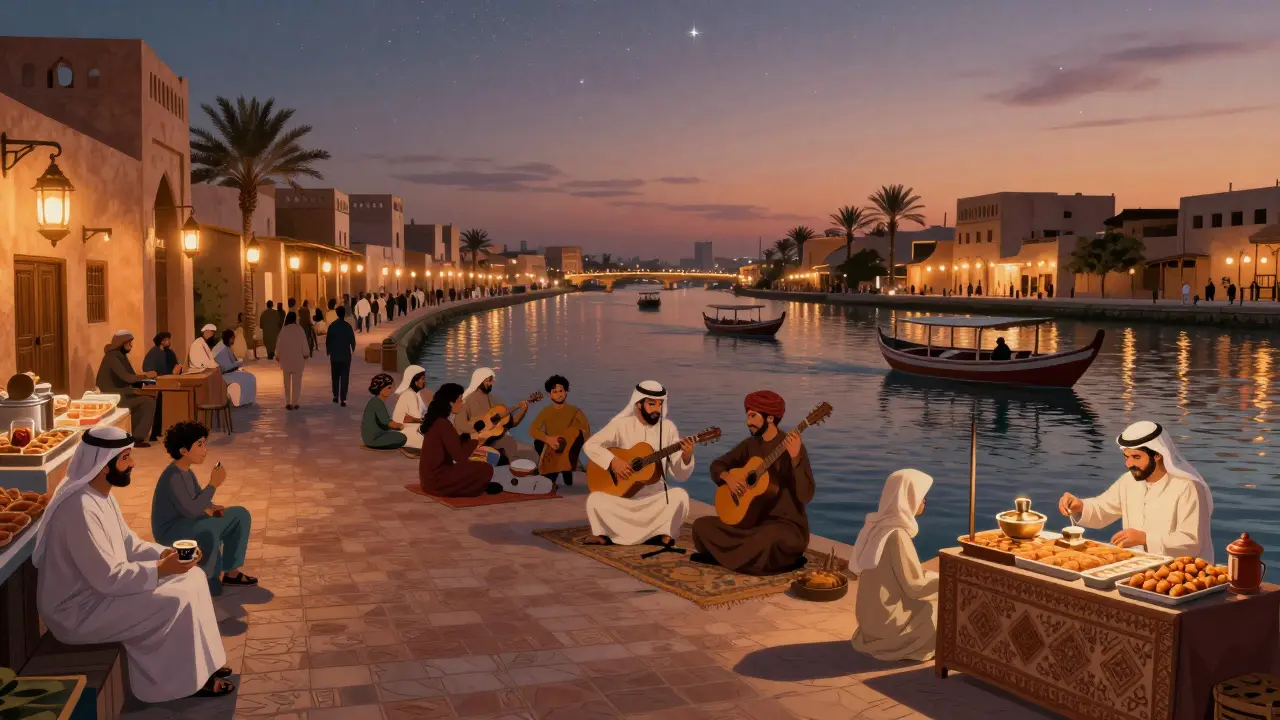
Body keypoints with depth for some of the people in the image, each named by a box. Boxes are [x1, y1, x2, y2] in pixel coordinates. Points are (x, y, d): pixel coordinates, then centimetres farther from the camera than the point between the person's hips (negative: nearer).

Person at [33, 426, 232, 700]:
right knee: (178, 603, -20)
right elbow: (108, 578, -28)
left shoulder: (102, 494, 4)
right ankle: (192, 679, 0)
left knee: (193, 578, 4)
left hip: (99, 588, 10)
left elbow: (129, 544, 11)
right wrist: (160, 569, -21)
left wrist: (167, 554, -6)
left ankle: (202, 664, 11)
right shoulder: (80, 508, -29)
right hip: (78, 610, -10)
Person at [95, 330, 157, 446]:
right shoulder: (112, 357, -17)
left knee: (150, 398, 3)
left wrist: (144, 377, -4)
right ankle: (137, 437, -10)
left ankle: (135, 434, 7)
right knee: (149, 402, -16)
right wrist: (146, 375, -15)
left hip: (120, 392, 9)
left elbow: (127, 377, 12)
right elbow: (126, 377, -26)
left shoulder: (120, 355, 12)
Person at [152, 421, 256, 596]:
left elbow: (199, 497, 17)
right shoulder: (173, 476, -25)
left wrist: (212, 507, -4)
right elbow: (190, 510, -30)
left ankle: (230, 571, 9)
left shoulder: (186, 471, 3)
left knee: (241, 515, 6)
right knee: (208, 531, -39)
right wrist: (213, 484, -25)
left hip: (187, 523, 10)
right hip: (170, 531, -10)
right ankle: (207, 580, -15)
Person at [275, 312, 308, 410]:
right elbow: (304, 342, -7)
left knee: (287, 381, 12)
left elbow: (279, 343, -2)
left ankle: (288, 403, 12)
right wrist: (305, 354, 3)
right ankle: (294, 403, 0)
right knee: (296, 381, 3)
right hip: (298, 359, -1)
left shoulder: (283, 329, -6)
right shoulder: (299, 329, -7)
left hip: (286, 358, 1)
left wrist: (277, 355, 9)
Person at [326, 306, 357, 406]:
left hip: (334, 355, 2)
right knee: (344, 377, 0)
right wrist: (353, 349, 14)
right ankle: (343, 399, -5)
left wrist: (328, 351, 13)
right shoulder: (347, 325, -10)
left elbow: (328, 339, -3)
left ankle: (336, 396, 24)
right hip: (346, 355, -2)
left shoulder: (332, 325, -5)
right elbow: (352, 339, -6)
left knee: (335, 376, 18)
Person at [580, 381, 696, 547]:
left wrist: (686, 457, -25)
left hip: (655, 495, 1)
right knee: (595, 500, -28)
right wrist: (613, 461, -22)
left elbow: (680, 475, -3)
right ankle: (606, 534, 1)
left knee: (680, 496, -29)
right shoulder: (622, 425, -4)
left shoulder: (668, 428, -2)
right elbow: (590, 445, -7)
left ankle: (663, 534, -4)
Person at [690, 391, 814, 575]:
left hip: (787, 525, -6)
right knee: (701, 526, -7)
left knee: (766, 540, -39)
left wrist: (795, 459, -36)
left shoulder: (792, 446, -13)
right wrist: (728, 478, -7)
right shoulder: (750, 444, 6)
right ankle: (749, 556, -3)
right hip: (753, 520, 6)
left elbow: (805, 496, -23)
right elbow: (717, 465, 15)